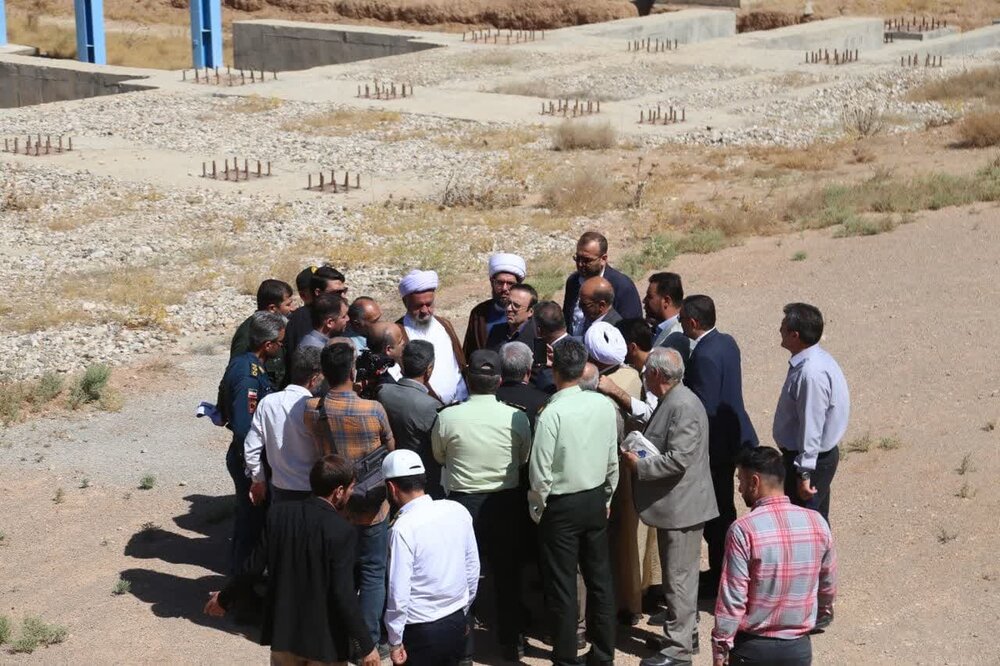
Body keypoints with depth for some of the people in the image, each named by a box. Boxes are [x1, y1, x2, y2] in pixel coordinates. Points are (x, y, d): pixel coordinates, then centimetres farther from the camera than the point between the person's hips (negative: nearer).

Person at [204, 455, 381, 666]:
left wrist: (224, 599, 15)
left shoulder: (279, 514, -8)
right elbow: (343, 595, -22)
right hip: (324, 638, -5)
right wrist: (367, 646, -15)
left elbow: (253, 569, -2)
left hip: (283, 630, 5)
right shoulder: (341, 531, -21)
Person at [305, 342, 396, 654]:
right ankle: (369, 642, 12)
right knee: (373, 573, 10)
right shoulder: (373, 409, -21)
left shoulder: (311, 409, -12)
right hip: (370, 506, -3)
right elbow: (391, 449, -4)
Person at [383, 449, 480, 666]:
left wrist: (395, 642, -8)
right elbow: (473, 569, 7)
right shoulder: (459, 511, -3)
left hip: (420, 632, -6)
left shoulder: (403, 529, -21)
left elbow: (399, 593, -19)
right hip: (457, 622, 6)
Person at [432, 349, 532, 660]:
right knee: (507, 573, 16)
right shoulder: (517, 417, -14)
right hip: (505, 503, 1)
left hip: (462, 502, -1)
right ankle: (511, 641, 27)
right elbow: (524, 460, 4)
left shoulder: (447, 417, -15)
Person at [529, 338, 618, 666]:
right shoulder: (604, 405, -6)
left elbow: (540, 472, -17)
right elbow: (613, 460, 3)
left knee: (562, 586, 5)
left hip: (561, 506, -5)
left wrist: (538, 509, -1)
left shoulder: (552, 413, -21)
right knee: (599, 578, 15)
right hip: (595, 501, 5)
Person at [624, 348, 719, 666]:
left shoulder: (683, 407, -21)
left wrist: (639, 465, -17)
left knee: (679, 578, -3)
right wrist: (637, 455, 10)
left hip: (681, 506, -11)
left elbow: (678, 459, -26)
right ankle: (686, 633, 29)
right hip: (674, 505, 11)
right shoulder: (671, 401, 12)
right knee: (679, 576, 19)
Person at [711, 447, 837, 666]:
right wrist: (823, 613, 30)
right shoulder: (817, 523, -3)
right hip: (798, 647, 3)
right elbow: (828, 585, 11)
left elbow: (732, 598, -14)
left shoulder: (743, 530, -17)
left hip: (753, 646, -3)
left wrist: (720, 648, -3)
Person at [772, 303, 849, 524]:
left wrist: (804, 473, -22)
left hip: (812, 459, -10)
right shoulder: (815, 358, 4)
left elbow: (812, 427, -26)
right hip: (822, 455, 10)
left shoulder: (811, 373, -27)